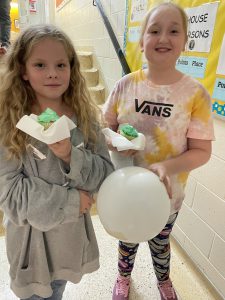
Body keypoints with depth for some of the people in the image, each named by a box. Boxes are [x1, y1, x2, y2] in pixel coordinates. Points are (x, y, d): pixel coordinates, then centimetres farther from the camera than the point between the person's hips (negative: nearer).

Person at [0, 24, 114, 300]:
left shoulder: (85, 116, -9)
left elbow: (106, 174, -10)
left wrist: (71, 155, -28)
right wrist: (70, 201, -19)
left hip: (73, 229, 3)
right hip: (31, 231, -2)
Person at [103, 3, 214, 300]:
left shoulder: (195, 93, -16)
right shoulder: (126, 85, -10)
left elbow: (201, 151, -13)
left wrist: (168, 167, -30)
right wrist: (114, 142, -21)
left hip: (166, 192, -1)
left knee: (160, 242, 26)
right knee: (127, 239, 26)